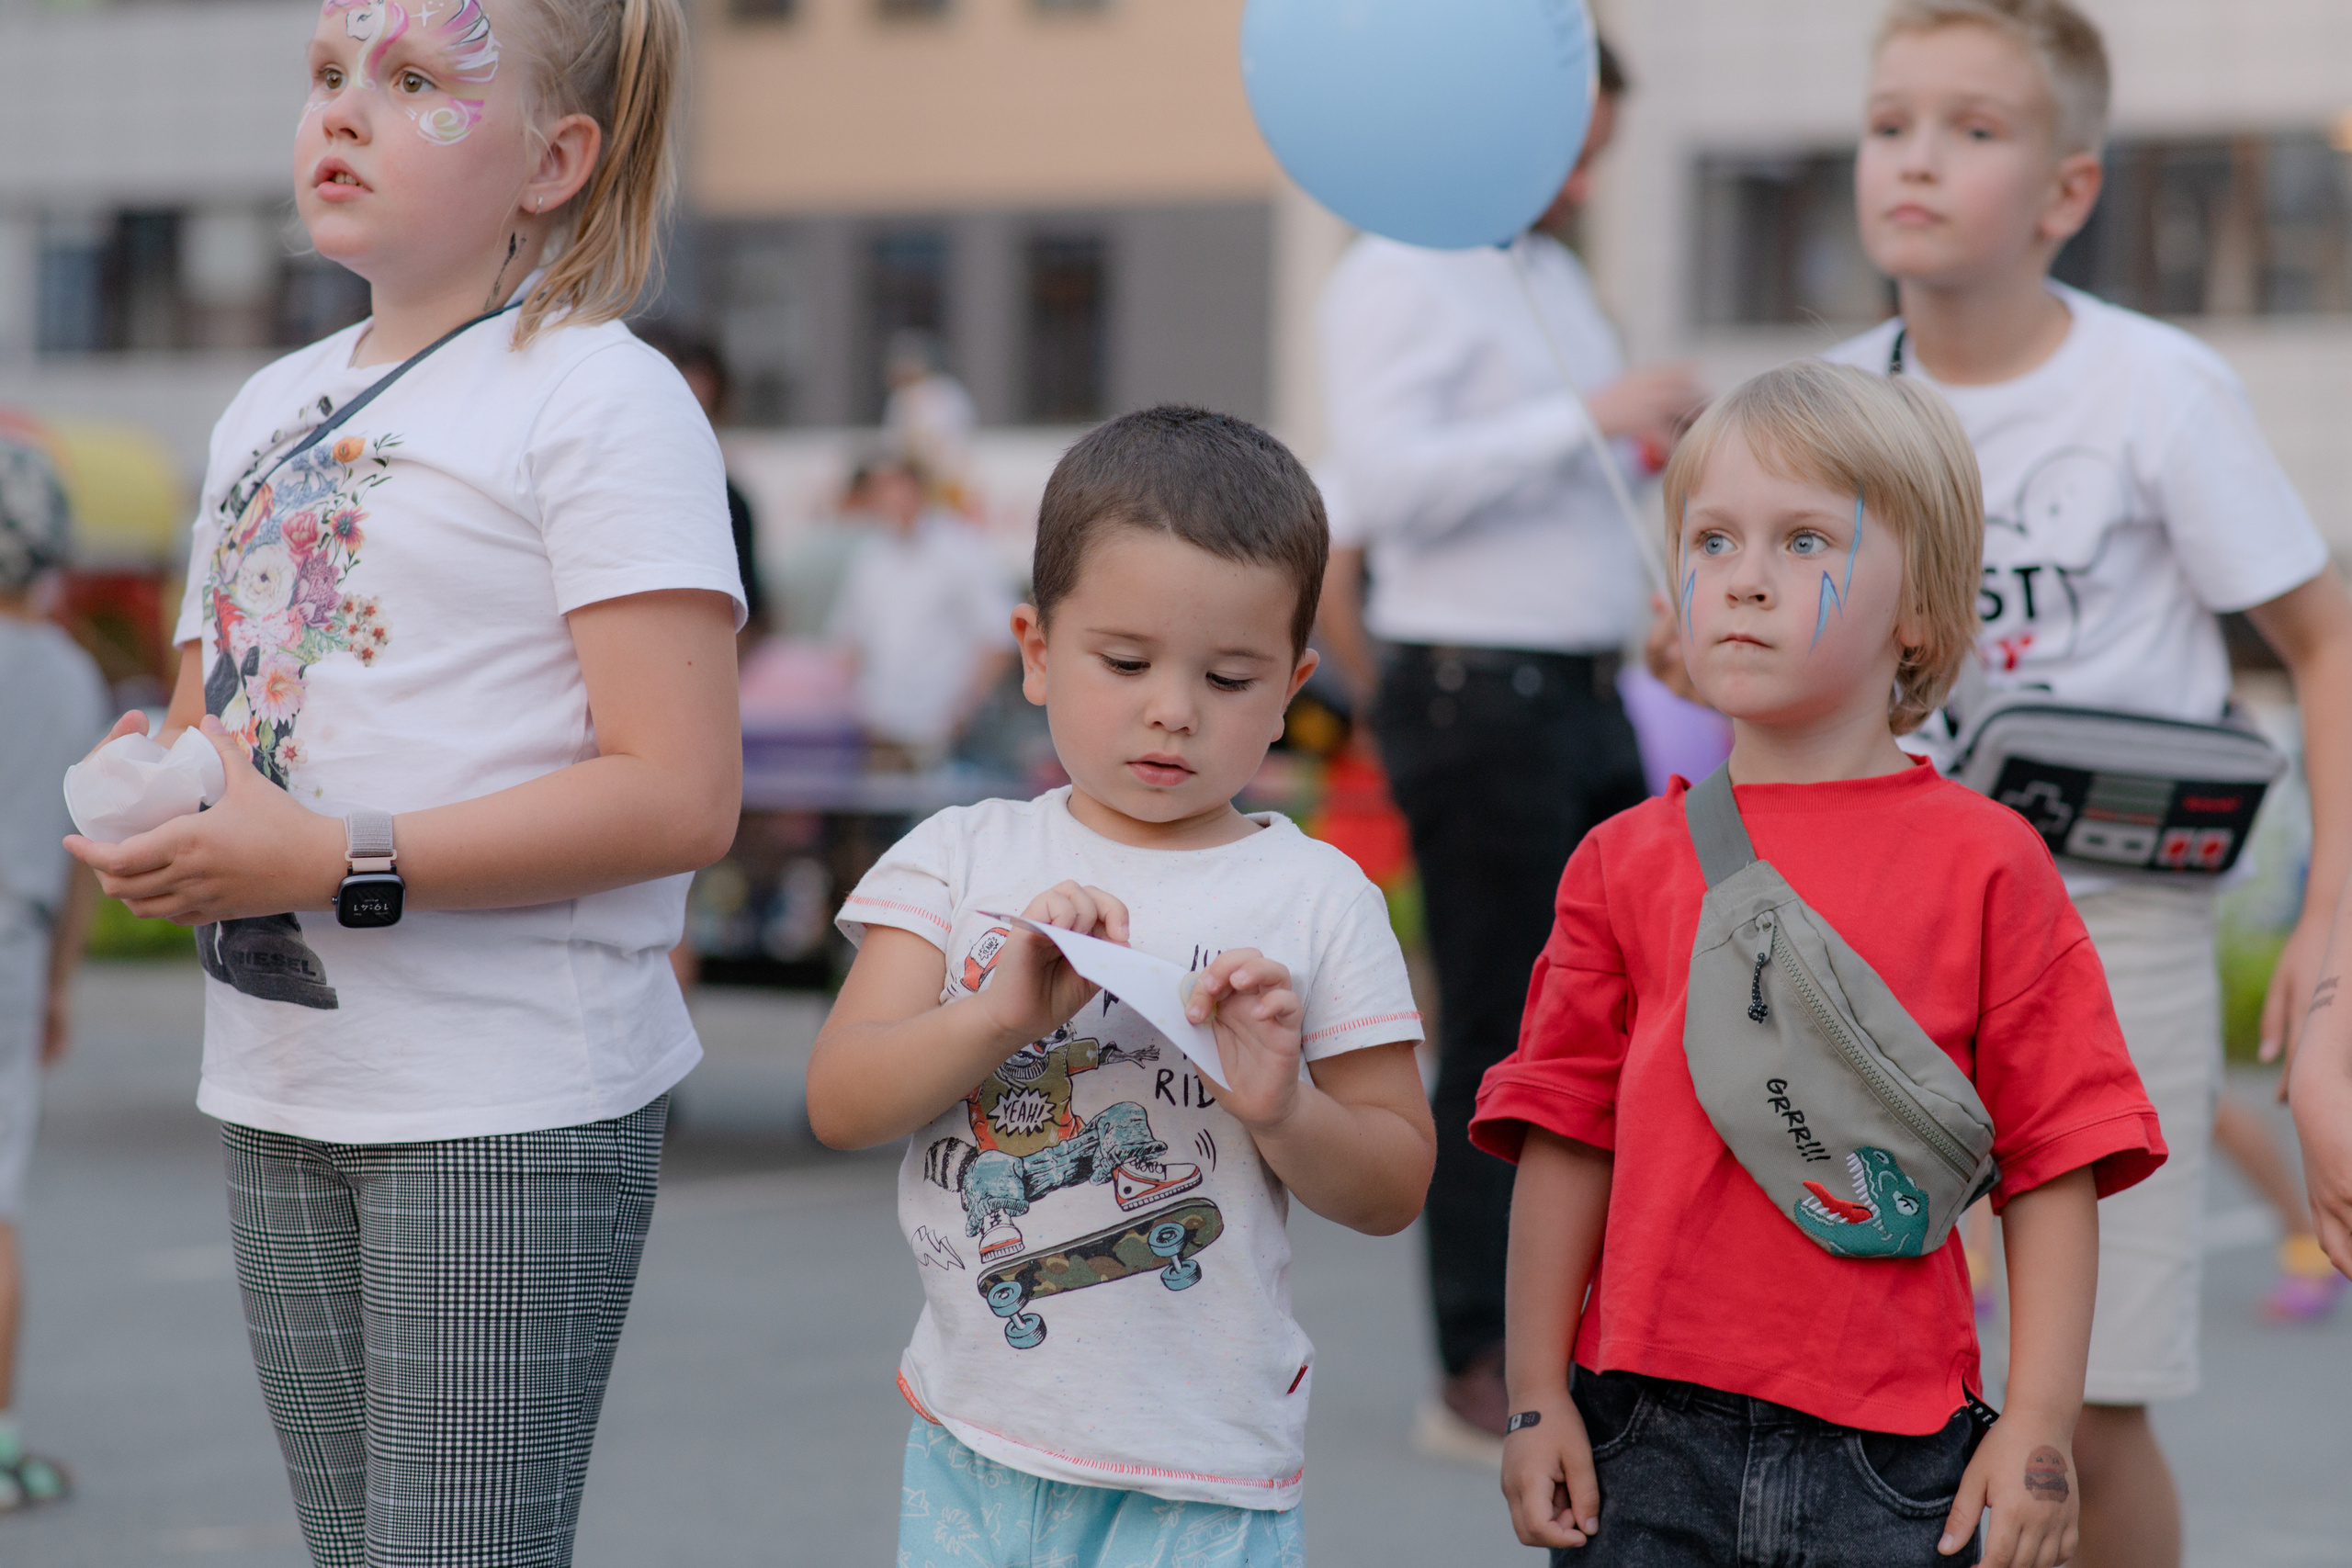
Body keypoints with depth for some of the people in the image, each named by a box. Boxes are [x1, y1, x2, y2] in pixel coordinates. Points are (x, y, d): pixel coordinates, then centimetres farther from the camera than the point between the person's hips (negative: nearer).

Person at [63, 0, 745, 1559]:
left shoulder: (601, 397, -8)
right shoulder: (270, 409, 16)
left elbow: (681, 796, -17)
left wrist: (337, 862, -21)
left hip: (513, 1098, -7)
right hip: (282, 1092, 7)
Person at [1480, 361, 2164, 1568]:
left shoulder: (1984, 863, 0)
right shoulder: (1627, 862, 6)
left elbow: (2054, 1164, -1)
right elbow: (1567, 1142, 7)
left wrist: (2037, 1428, -5)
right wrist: (1536, 1399, 4)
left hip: (1888, 1459, -2)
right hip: (1646, 1435, 2)